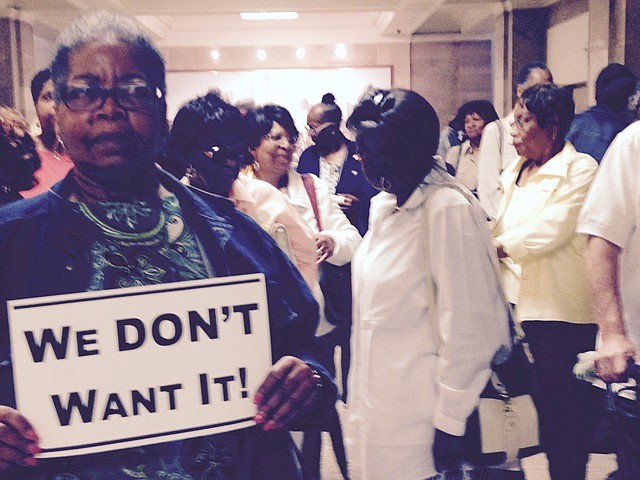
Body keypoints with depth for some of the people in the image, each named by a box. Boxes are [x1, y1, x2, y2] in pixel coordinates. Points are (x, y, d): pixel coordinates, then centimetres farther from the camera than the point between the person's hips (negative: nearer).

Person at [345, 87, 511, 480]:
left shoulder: (449, 211, -18)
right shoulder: (383, 205, 8)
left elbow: (467, 325, -19)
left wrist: (450, 422, -15)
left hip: (419, 415, -8)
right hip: (380, 401, 8)